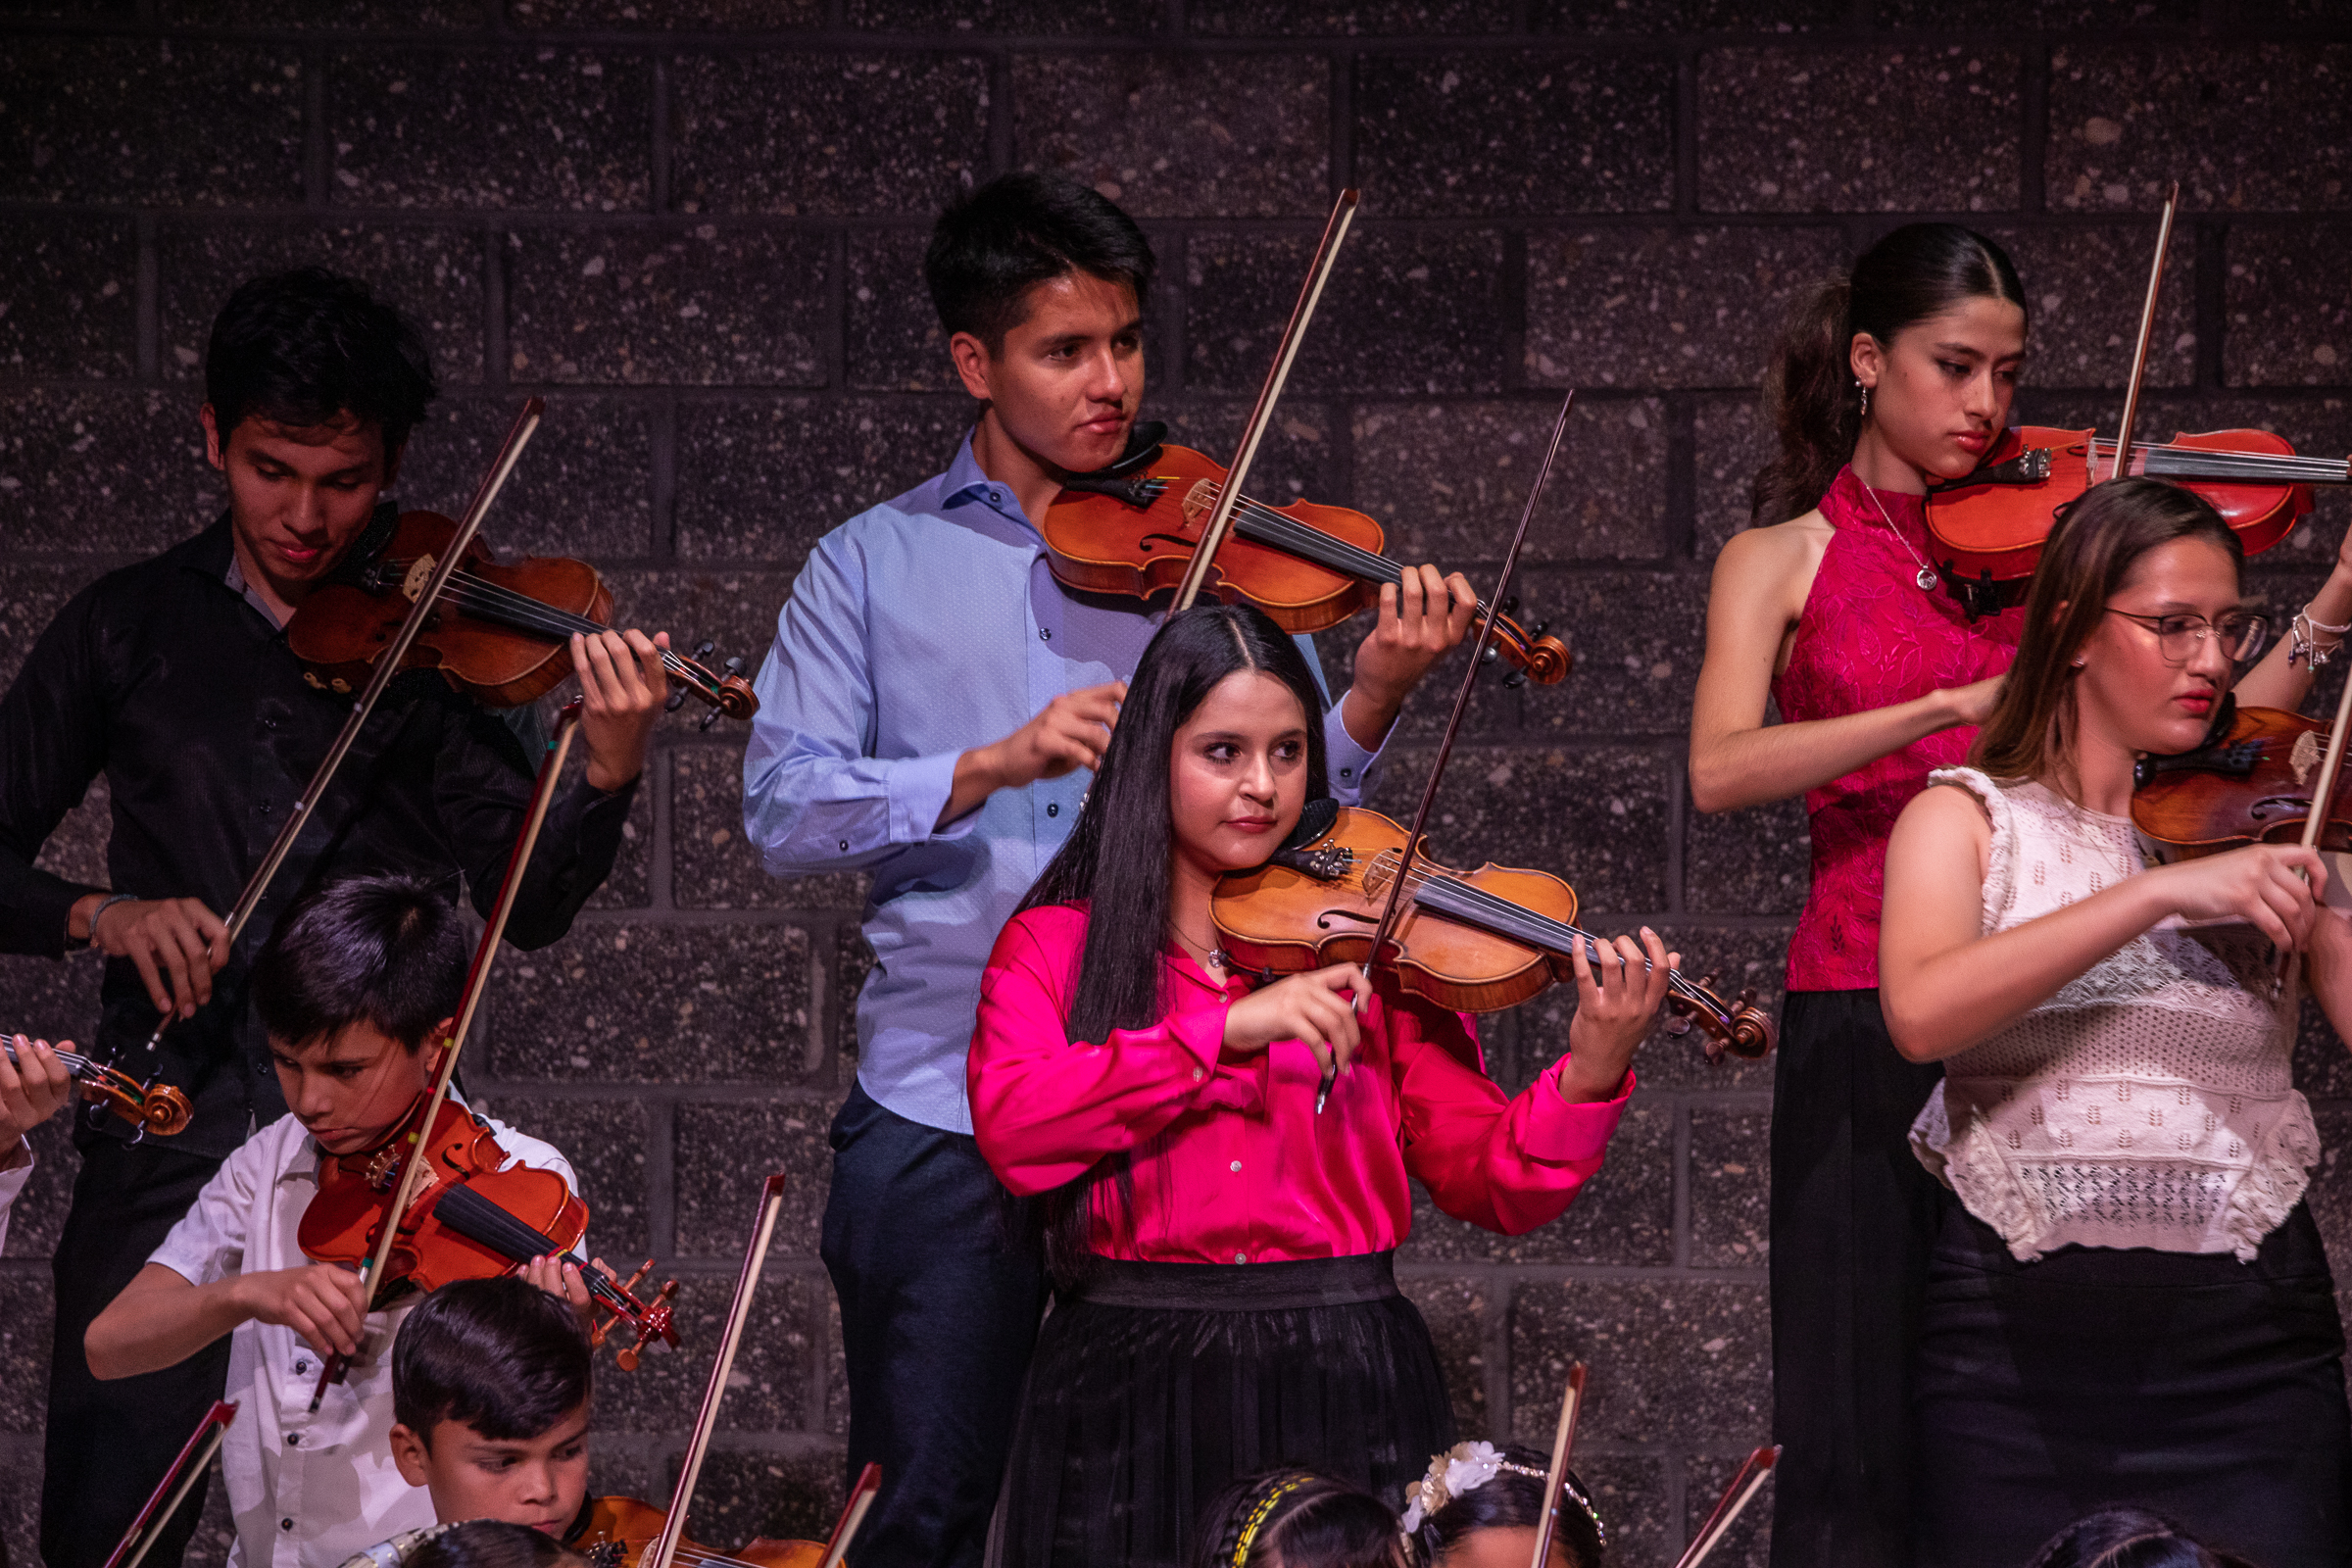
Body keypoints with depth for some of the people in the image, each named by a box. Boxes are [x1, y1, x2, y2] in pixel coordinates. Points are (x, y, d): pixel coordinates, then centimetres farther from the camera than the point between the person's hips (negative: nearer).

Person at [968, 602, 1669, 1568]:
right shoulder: (1055, 946, 6)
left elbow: (1493, 1186, 1)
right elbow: (1011, 1129, -14)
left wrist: (1591, 1070, -18)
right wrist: (1227, 1027, -21)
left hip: (1344, 1382, 1)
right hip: (1131, 1392, -1)